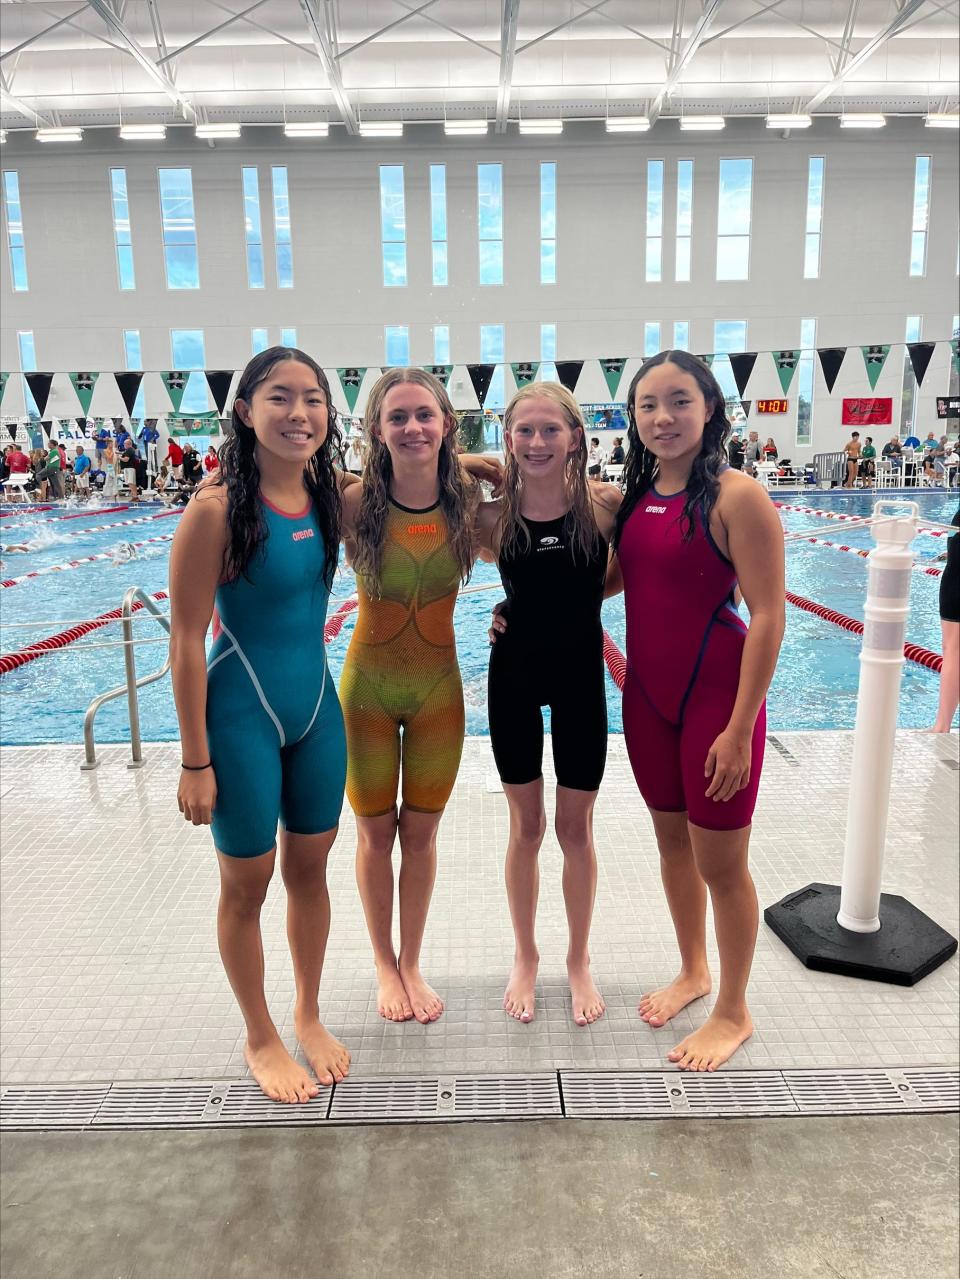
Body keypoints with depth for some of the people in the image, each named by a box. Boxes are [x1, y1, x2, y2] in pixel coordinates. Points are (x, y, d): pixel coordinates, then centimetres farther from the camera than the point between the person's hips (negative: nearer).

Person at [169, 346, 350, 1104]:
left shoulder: (329, 496, -2)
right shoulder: (217, 508, -18)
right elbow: (187, 642, -15)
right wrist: (195, 762, -14)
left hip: (318, 708, 5)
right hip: (242, 716, -5)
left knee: (310, 869, 18)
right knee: (248, 885, 12)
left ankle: (310, 1016, 40)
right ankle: (261, 1038, 35)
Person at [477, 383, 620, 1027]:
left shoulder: (606, 503, -12)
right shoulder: (494, 515, -10)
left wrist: (577, 599, -8)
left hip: (581, 674, 0)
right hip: (514, 675, 1)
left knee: (576, 827, 12)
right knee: (526, 827, 13)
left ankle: (579, 960, 33)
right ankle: (525, 957, 33)